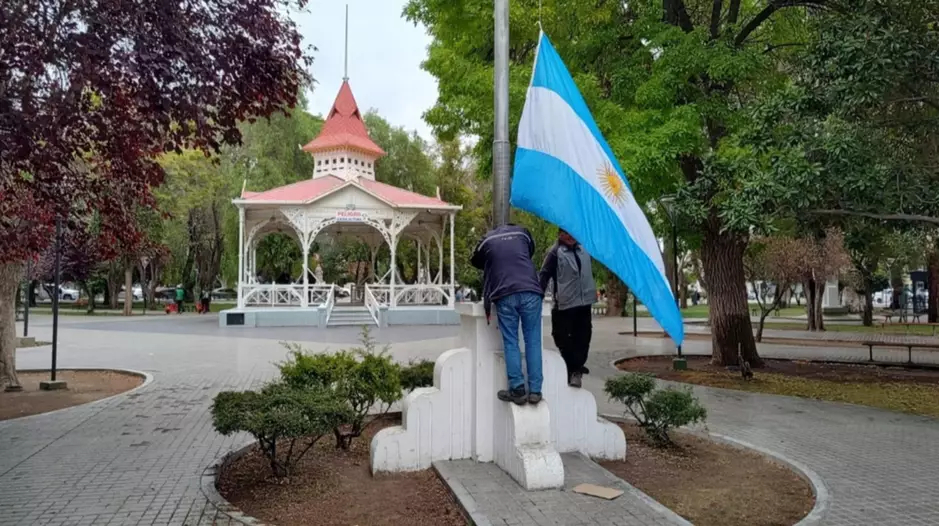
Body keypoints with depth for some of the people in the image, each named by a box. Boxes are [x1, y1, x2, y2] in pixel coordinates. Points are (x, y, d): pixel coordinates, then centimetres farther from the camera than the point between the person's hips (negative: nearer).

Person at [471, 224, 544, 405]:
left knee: (511, 343, 5)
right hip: (530, 292, 1)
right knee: (533, 342, 5)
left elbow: (476, 261, 33)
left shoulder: (487, 239, 18)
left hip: (505, 295, -1)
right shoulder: (522, 232, 21)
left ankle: (517, 390, 0)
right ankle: (535, 391, 4)